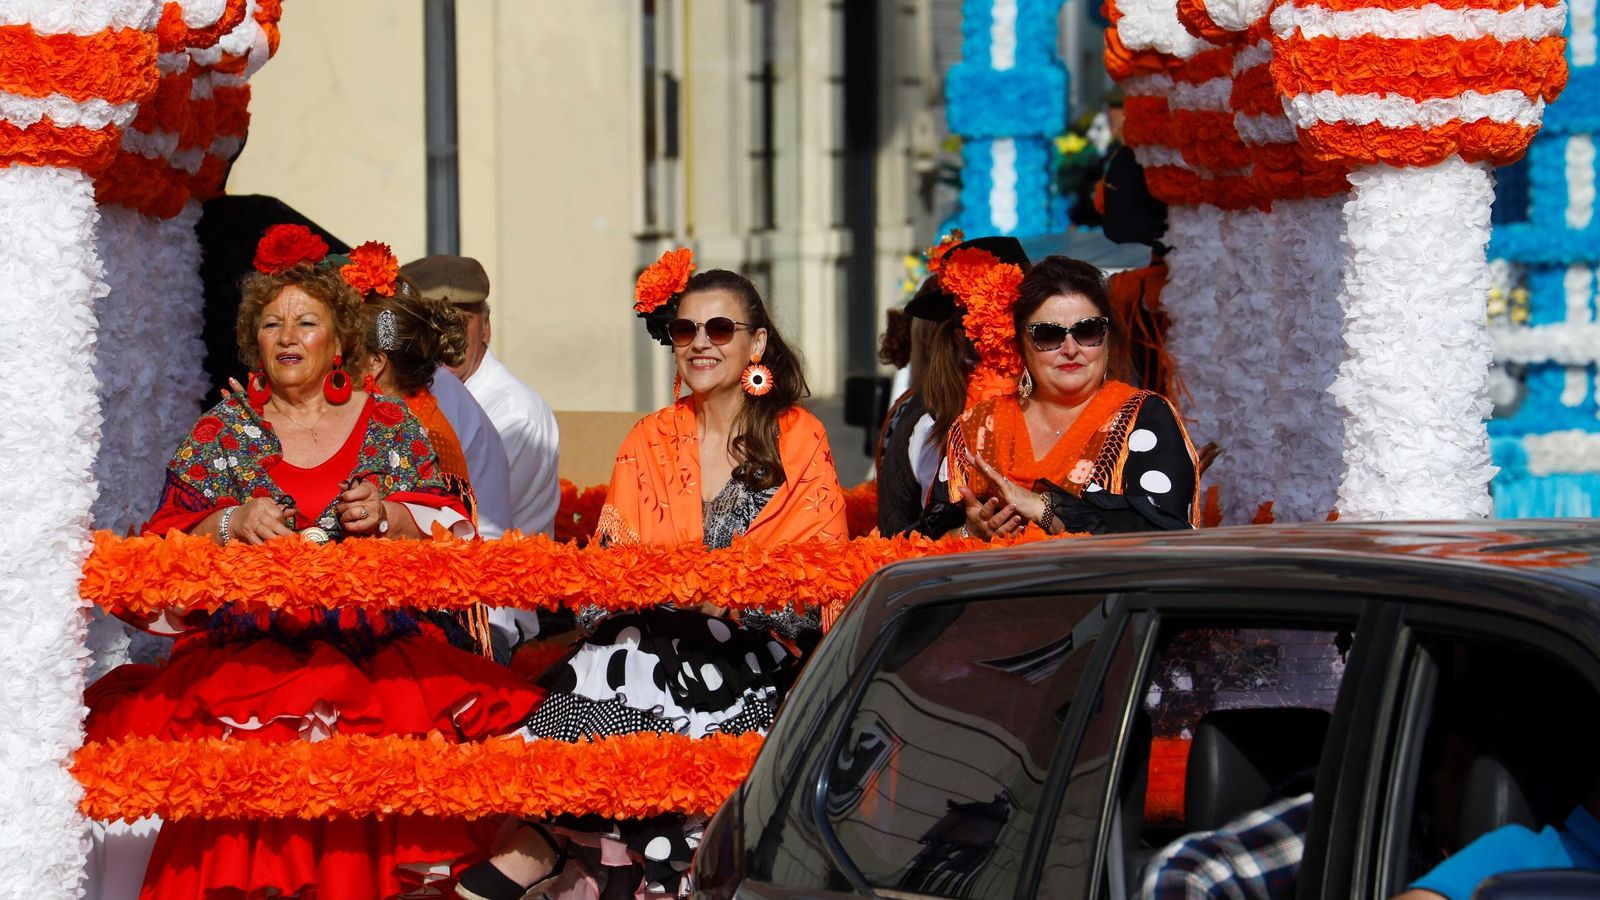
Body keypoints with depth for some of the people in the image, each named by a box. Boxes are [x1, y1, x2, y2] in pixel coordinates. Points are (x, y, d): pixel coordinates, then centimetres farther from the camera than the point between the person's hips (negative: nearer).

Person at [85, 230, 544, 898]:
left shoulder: (390, 425, 13)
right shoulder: (223, 431, 13)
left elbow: (449, 541, 10)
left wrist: (389, 516, -8)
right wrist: (230, 526, -10)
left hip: (374, 653, 0)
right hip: (245, 655, 0)